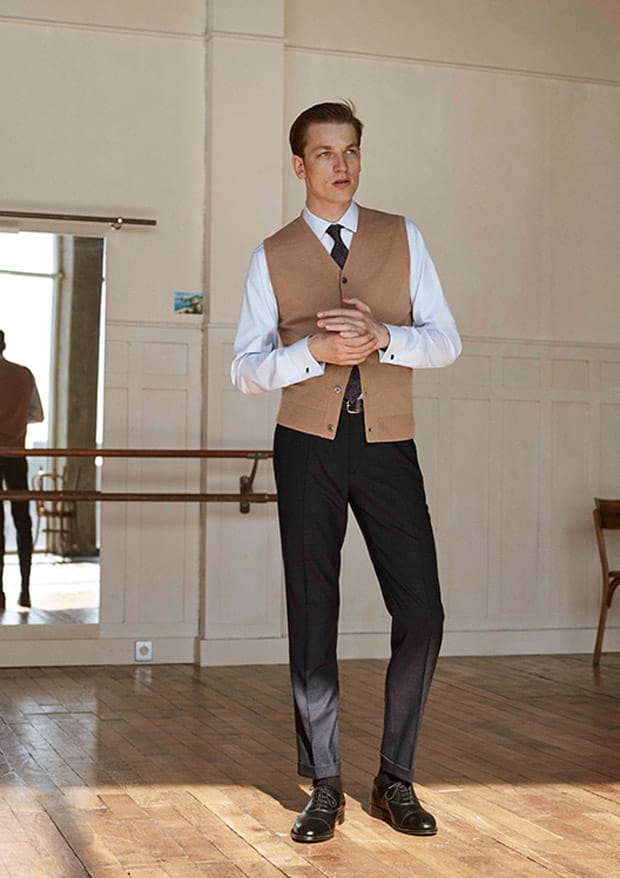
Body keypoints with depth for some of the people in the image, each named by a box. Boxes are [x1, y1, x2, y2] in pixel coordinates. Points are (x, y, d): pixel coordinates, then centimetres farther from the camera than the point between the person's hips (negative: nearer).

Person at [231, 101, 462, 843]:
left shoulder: (402, 238, 9)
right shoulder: (272, 257, 7)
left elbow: (446, 342, 3)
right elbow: (245, 369, 2)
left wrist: (382, 337, -16)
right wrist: (316, 350, -16)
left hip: (388, 446, 1)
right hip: (308, 445, 0)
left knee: (421, 614, -5)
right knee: (312, 616, 3)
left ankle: (396, 780, 12)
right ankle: (324, 786, 14)